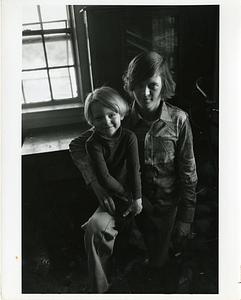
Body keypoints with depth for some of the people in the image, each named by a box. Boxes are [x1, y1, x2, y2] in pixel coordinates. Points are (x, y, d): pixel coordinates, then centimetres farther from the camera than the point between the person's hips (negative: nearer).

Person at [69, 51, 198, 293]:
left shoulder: (178, 120, -13)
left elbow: (188, 173, -7)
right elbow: (76, 146, -7)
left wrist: (185, 219, -4)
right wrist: (95, 182, -22)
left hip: (165, 204, 0)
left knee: (159, 262, 16)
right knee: (96, 228, -28)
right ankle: (101, 289, -4)